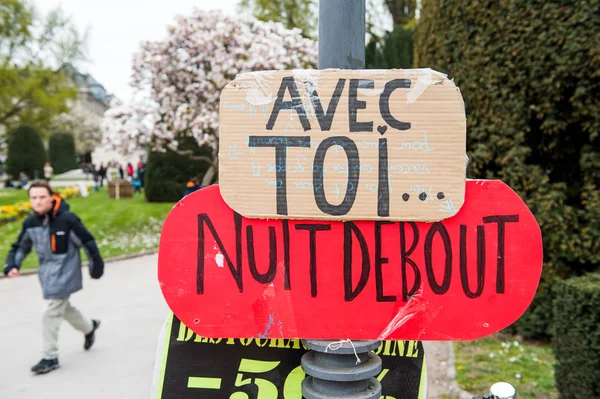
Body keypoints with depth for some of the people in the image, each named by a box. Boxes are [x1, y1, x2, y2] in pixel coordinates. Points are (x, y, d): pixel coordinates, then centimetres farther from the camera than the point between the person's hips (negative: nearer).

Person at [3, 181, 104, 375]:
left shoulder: (67, 219, -19)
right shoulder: (30, 223, -2)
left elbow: (87, 242, -11)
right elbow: (21, 247, 10)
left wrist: (96, 265, -4)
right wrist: (12, 265, -8)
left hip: (64, 272, -6)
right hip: (47, 273, 7)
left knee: (50, 313, -8)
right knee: (64, 307, 20)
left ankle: (50, 358, 7)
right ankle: (89, 327, 47)